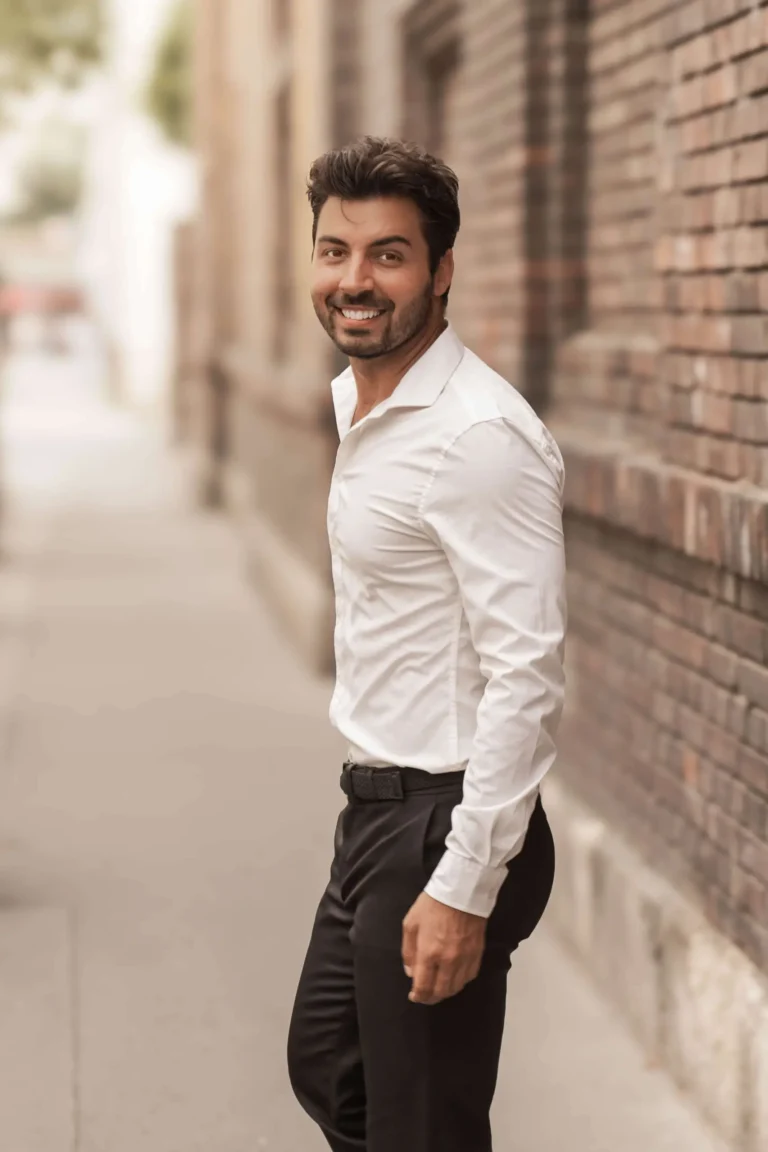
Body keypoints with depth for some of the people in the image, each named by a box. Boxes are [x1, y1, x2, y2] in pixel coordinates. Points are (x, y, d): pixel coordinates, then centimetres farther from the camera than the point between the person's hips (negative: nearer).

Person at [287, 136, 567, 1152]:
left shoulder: (480, 436, -21)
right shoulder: (357, 401, 10)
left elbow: (526, 676, -25)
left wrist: (463, 889, -25)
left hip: (445, 825, -10)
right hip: (376, 805, 10)